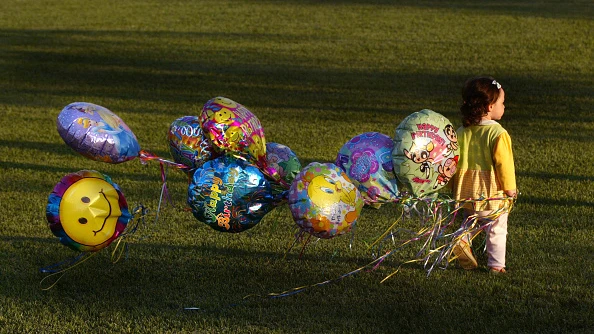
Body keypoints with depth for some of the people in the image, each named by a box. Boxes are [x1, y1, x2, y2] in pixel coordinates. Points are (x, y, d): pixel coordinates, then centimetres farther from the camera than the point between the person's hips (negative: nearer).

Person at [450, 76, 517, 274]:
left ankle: (463, 240, -1)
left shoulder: (461, 132, 0)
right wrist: (510, 188, -5)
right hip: (492, 191, -5)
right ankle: (496, 264, 11)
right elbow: (503, 163, -17)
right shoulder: (498, 134, -18)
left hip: (466, 190, 5)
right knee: (496, 229, 9)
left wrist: (454, 188, 16)